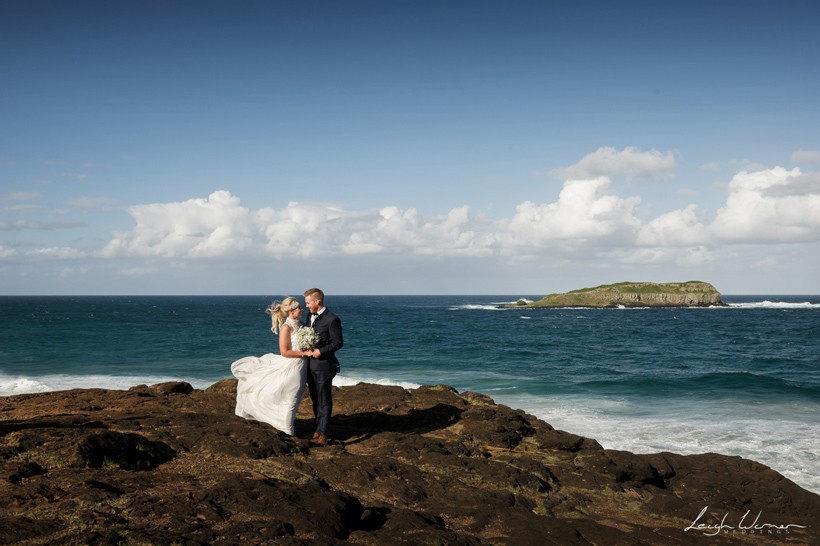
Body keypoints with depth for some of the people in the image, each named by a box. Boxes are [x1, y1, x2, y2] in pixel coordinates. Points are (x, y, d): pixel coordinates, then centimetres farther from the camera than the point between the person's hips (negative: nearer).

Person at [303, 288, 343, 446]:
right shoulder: (311, 316, 10)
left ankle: (322, 433, -1)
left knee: (324, 400, -3)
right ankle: (319, 428, 25)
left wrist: (321, 351, -20)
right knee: (315, 399, 15)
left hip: (324, 365, -8)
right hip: (310, 365, 8)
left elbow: (338, 342, -13)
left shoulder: (332, 319, -14)